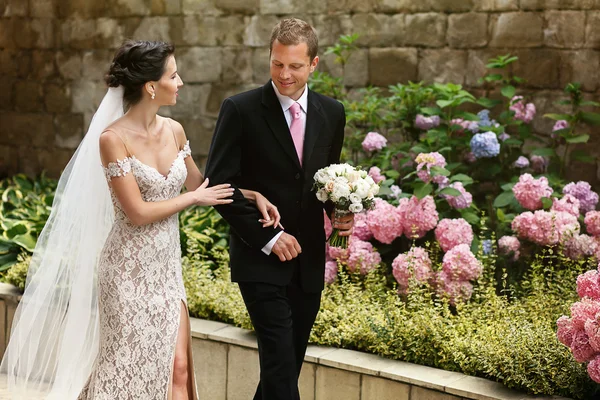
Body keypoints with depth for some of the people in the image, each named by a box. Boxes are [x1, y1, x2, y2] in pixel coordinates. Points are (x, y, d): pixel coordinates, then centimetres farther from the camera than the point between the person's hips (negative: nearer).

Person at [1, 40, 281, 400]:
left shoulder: (173, 131, 3)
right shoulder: (113, 139, -15)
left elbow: (200, 183, 17)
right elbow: (137, 213, -18)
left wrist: (253, 194, 5)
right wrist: (194, 198, -8)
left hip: (166, 266, 5)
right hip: (130, 268, -5)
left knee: (177, 367, 1)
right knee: (128, 368, 6)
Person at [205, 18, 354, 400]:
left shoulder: (332, 113, 6)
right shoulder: (240, 110, -8)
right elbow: (220, 184, -10)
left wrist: (341, 211, -3)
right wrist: (267, 237, -14)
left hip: (309, 261, 5)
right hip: (261, 261, -5)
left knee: (290, 363, 12)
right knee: (281, 361, -12)